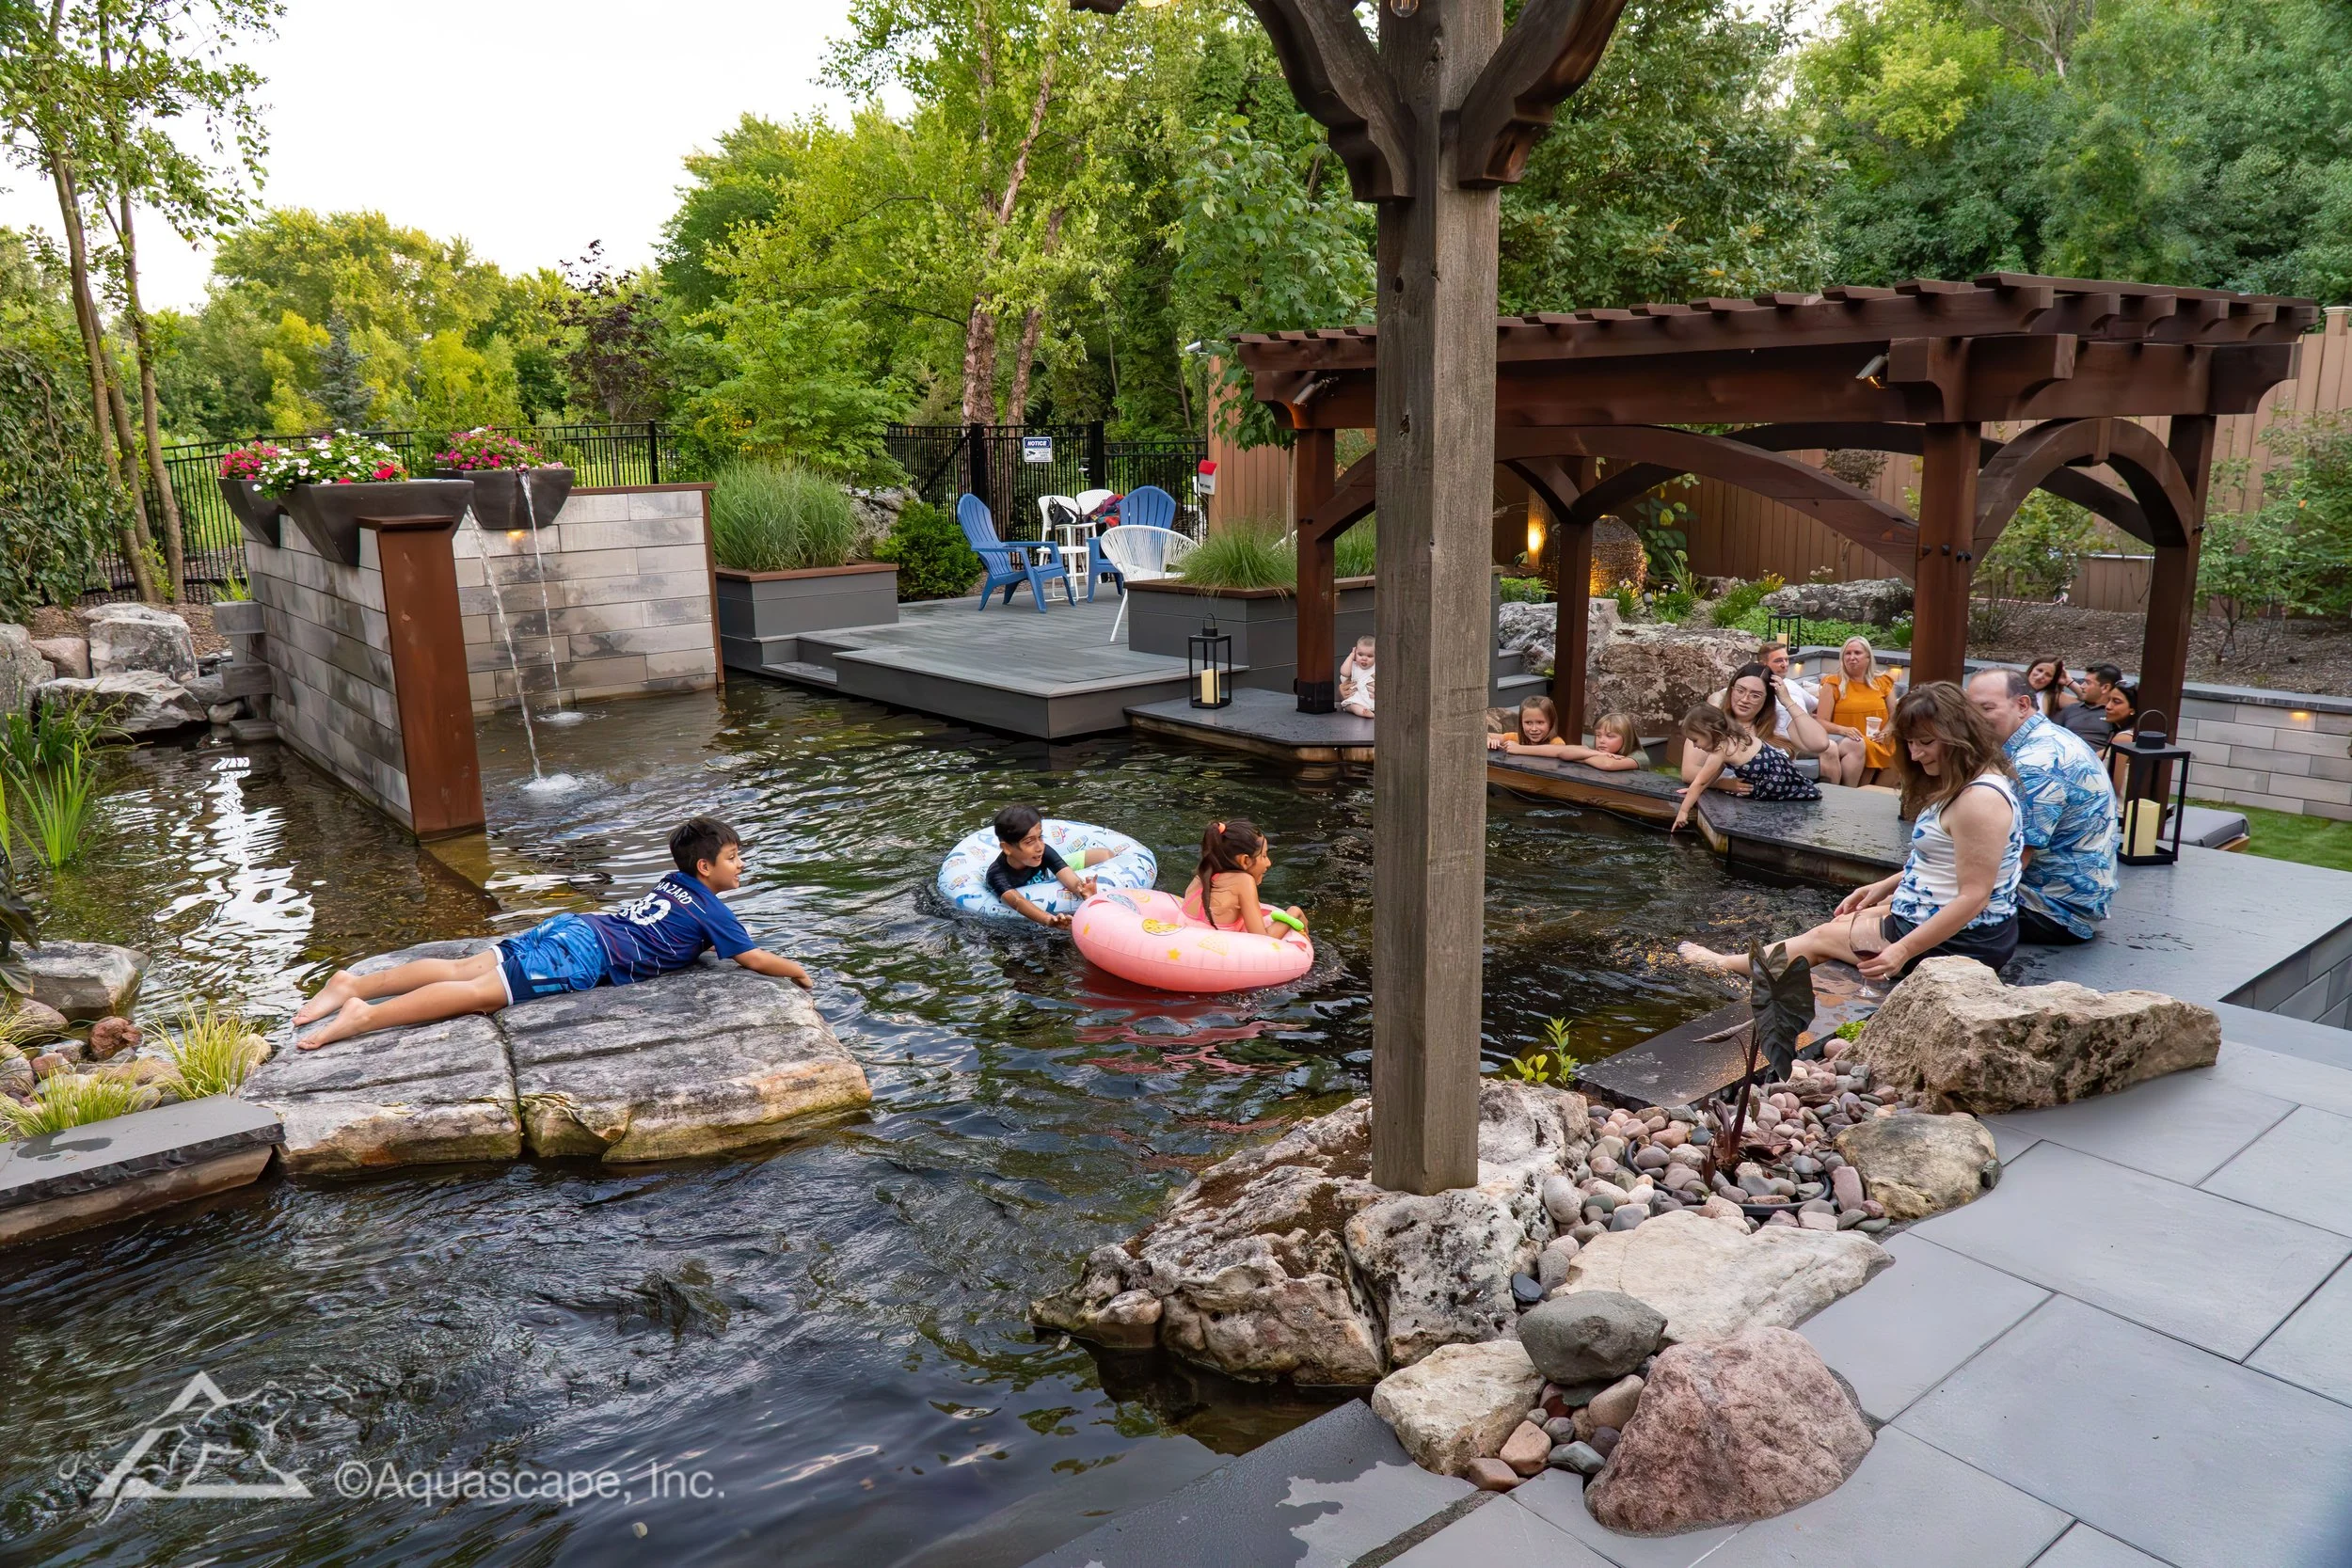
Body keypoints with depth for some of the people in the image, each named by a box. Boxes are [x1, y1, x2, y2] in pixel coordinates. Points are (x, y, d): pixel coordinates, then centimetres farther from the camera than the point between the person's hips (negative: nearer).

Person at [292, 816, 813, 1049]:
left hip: (569, 927, 8)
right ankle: (367, 1015, -29)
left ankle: (354, 984, -3)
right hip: (588, 955, -8)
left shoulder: (672, 884, 24)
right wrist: (795, 971, 16)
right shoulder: (709, 909, 0)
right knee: (486, 991, -18)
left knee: (463, 968, 4)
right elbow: (754, 959, -2)